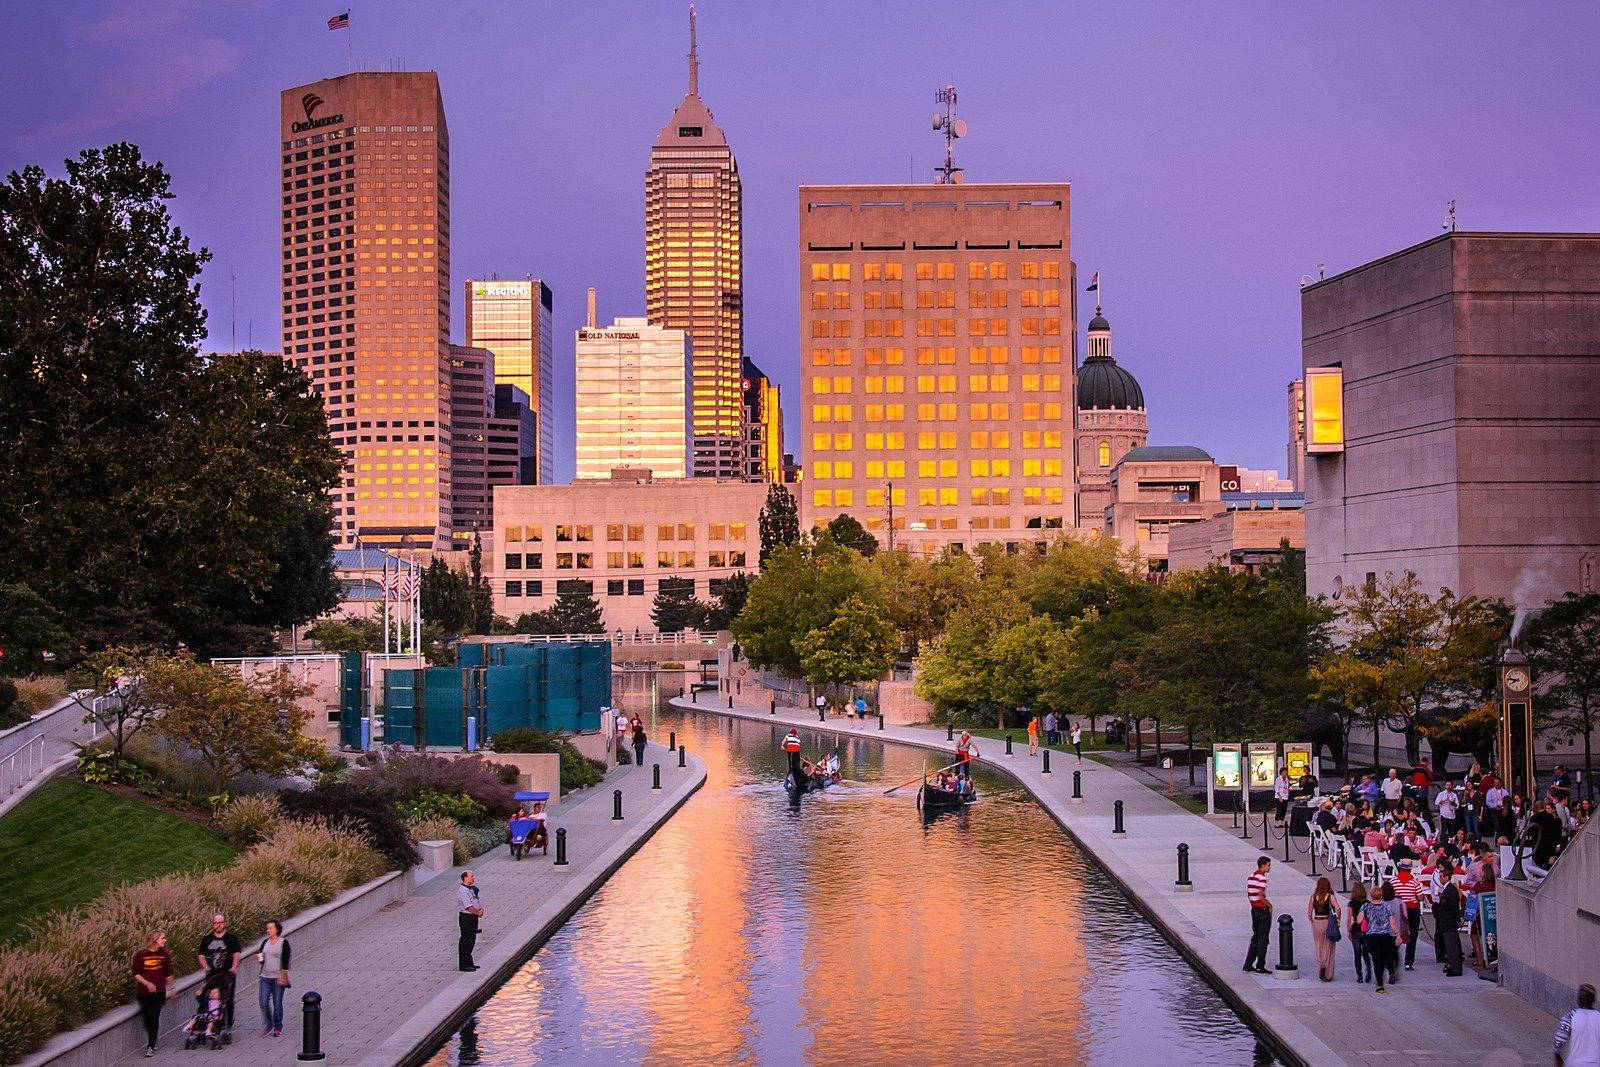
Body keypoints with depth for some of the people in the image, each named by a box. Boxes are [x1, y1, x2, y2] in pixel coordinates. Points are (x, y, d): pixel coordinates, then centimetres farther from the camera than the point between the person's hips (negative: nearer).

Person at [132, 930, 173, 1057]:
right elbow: (136, 974, -7)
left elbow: (168, 973, 14)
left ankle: (151, 1047, -2)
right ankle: (152, 1041, 29)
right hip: (143, 992, 0)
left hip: (159, 991, 0)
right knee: (147, 1018, 7)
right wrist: (147, 983, -20)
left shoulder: (164, 954, 2)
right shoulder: (140, 954, -7)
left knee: (154, 1017, -7)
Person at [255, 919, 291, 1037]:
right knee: (263, 1003, -4)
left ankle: (278, 1028, 16)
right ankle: (268, 1026, 13)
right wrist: (259, 958, -6)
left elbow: (285, 961, -7)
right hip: (265, 977, 4)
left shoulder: (283, 942, -3)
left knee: (277, 1004, 2)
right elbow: (260, 959, 18)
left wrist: (283, 976, -13)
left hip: (278, 977, -4)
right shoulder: (265, 942, 10)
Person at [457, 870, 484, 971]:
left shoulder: (472, 888, 11)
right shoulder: (462, 891, -19)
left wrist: (481, 909, -1)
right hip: (466, 918, -10)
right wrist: (478, 913, -11)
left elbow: (478, 900, 18)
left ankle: (469, 963, 26)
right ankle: (463, 965, 3)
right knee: (466, 941, -3)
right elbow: (469, 907, -23)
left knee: (471, 940, 16)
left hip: (474, 917, 10)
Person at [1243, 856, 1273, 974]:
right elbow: (1260, 896, -23)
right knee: (1263, 940, -2)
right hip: (1263, 911, -9)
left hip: (1254, 909, 9)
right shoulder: (1262, 878, -17)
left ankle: (1248, 965, 16)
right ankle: (1260, 967, -1)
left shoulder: (1250, 877, 11)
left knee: (1255, 938, 16)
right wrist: (1269, 905, -8)